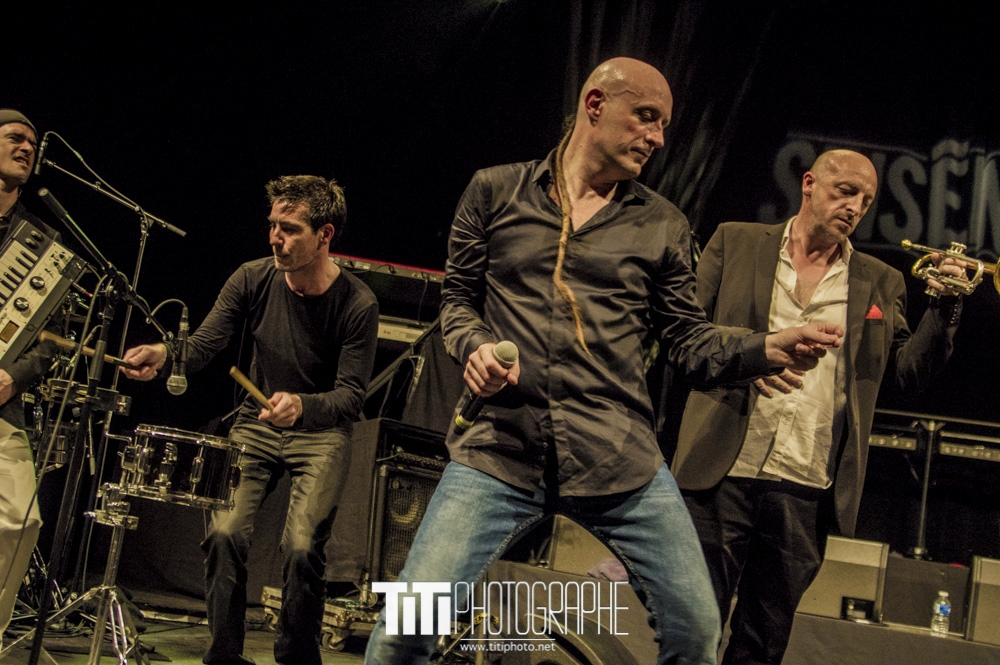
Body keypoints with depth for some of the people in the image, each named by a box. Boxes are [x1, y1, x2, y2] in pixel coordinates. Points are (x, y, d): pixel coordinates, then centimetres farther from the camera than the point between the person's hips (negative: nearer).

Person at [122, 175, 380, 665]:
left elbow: (351, 395, -18)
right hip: (257, 423, 3)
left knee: (301, 546, -20)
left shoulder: (357, 305, -17)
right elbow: (201, 347, -9)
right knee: (224, 533, -15)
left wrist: (302, 405, -39)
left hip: (321, 431, -3)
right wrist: (163, 355, -31)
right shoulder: (254, 280, -8)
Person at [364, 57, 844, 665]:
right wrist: (475, 346, -7)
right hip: (501, 449, -1)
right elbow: (458, 296, 16)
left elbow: (691, 340, 11)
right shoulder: (495, 191, 9)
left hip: (620, 458, 2)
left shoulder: (663, 224, 11)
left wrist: (772, 348, -8)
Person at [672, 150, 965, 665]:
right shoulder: (736, 242, 8)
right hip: (723, 473, -2)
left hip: (806, 491, 2)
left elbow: (909, 372, 8)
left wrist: (944, 305, -5)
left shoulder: (881, 283, 13)